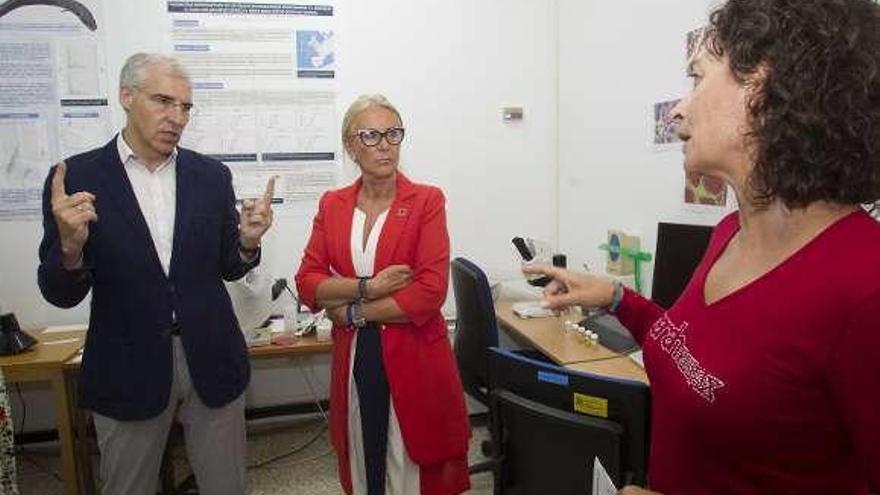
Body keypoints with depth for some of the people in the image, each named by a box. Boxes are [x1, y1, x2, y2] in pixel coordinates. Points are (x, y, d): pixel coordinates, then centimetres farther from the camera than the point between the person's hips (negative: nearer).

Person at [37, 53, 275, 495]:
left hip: (211, 360, 2)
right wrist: (70, 245, -26)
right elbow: (61, 294, -5)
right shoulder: (75, 177, -7)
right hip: (128, 368, -1)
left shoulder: (212, 175, 0)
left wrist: (247, 242, -14)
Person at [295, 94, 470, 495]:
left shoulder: (427, 201, -5)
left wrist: (353, 311, -10)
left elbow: (430, 291, -14)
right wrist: (368, 287, -15)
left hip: (413, 361, -3)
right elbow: (307, 283, 0)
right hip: (354, 363, 4)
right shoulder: (332, 205, 6)